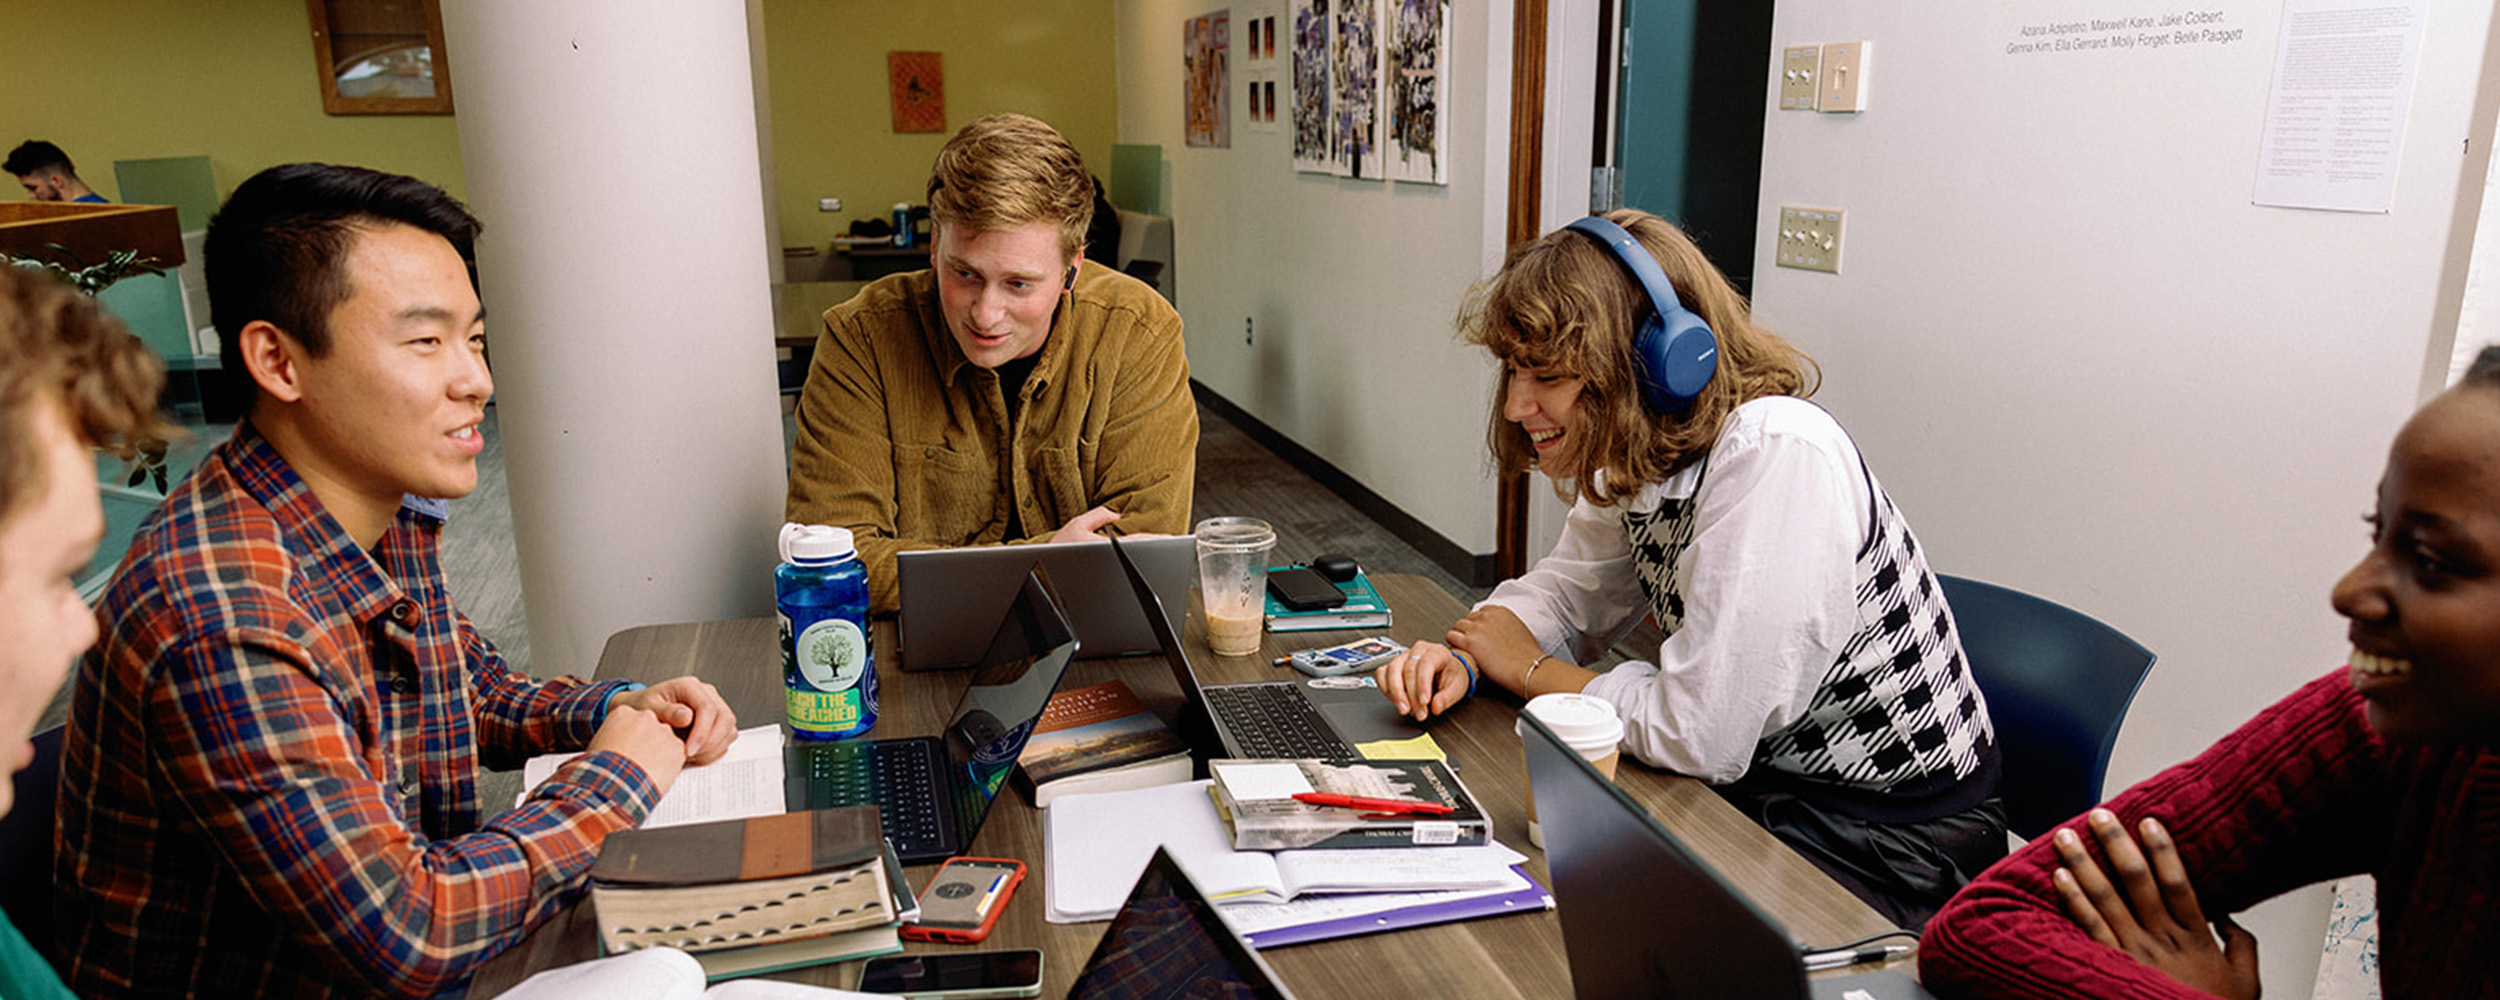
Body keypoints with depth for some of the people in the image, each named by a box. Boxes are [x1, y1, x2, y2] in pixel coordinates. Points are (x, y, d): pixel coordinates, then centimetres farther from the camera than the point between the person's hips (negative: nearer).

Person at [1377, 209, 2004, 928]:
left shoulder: (1775, 456, -28)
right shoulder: (1634, 456, -2)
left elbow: (1698, 734, -29)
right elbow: (1567, 594, 13)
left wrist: (1528, 669, -13)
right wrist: (1465, 657, -9)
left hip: (1890, 836, -7)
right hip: (1760, 779, 7)